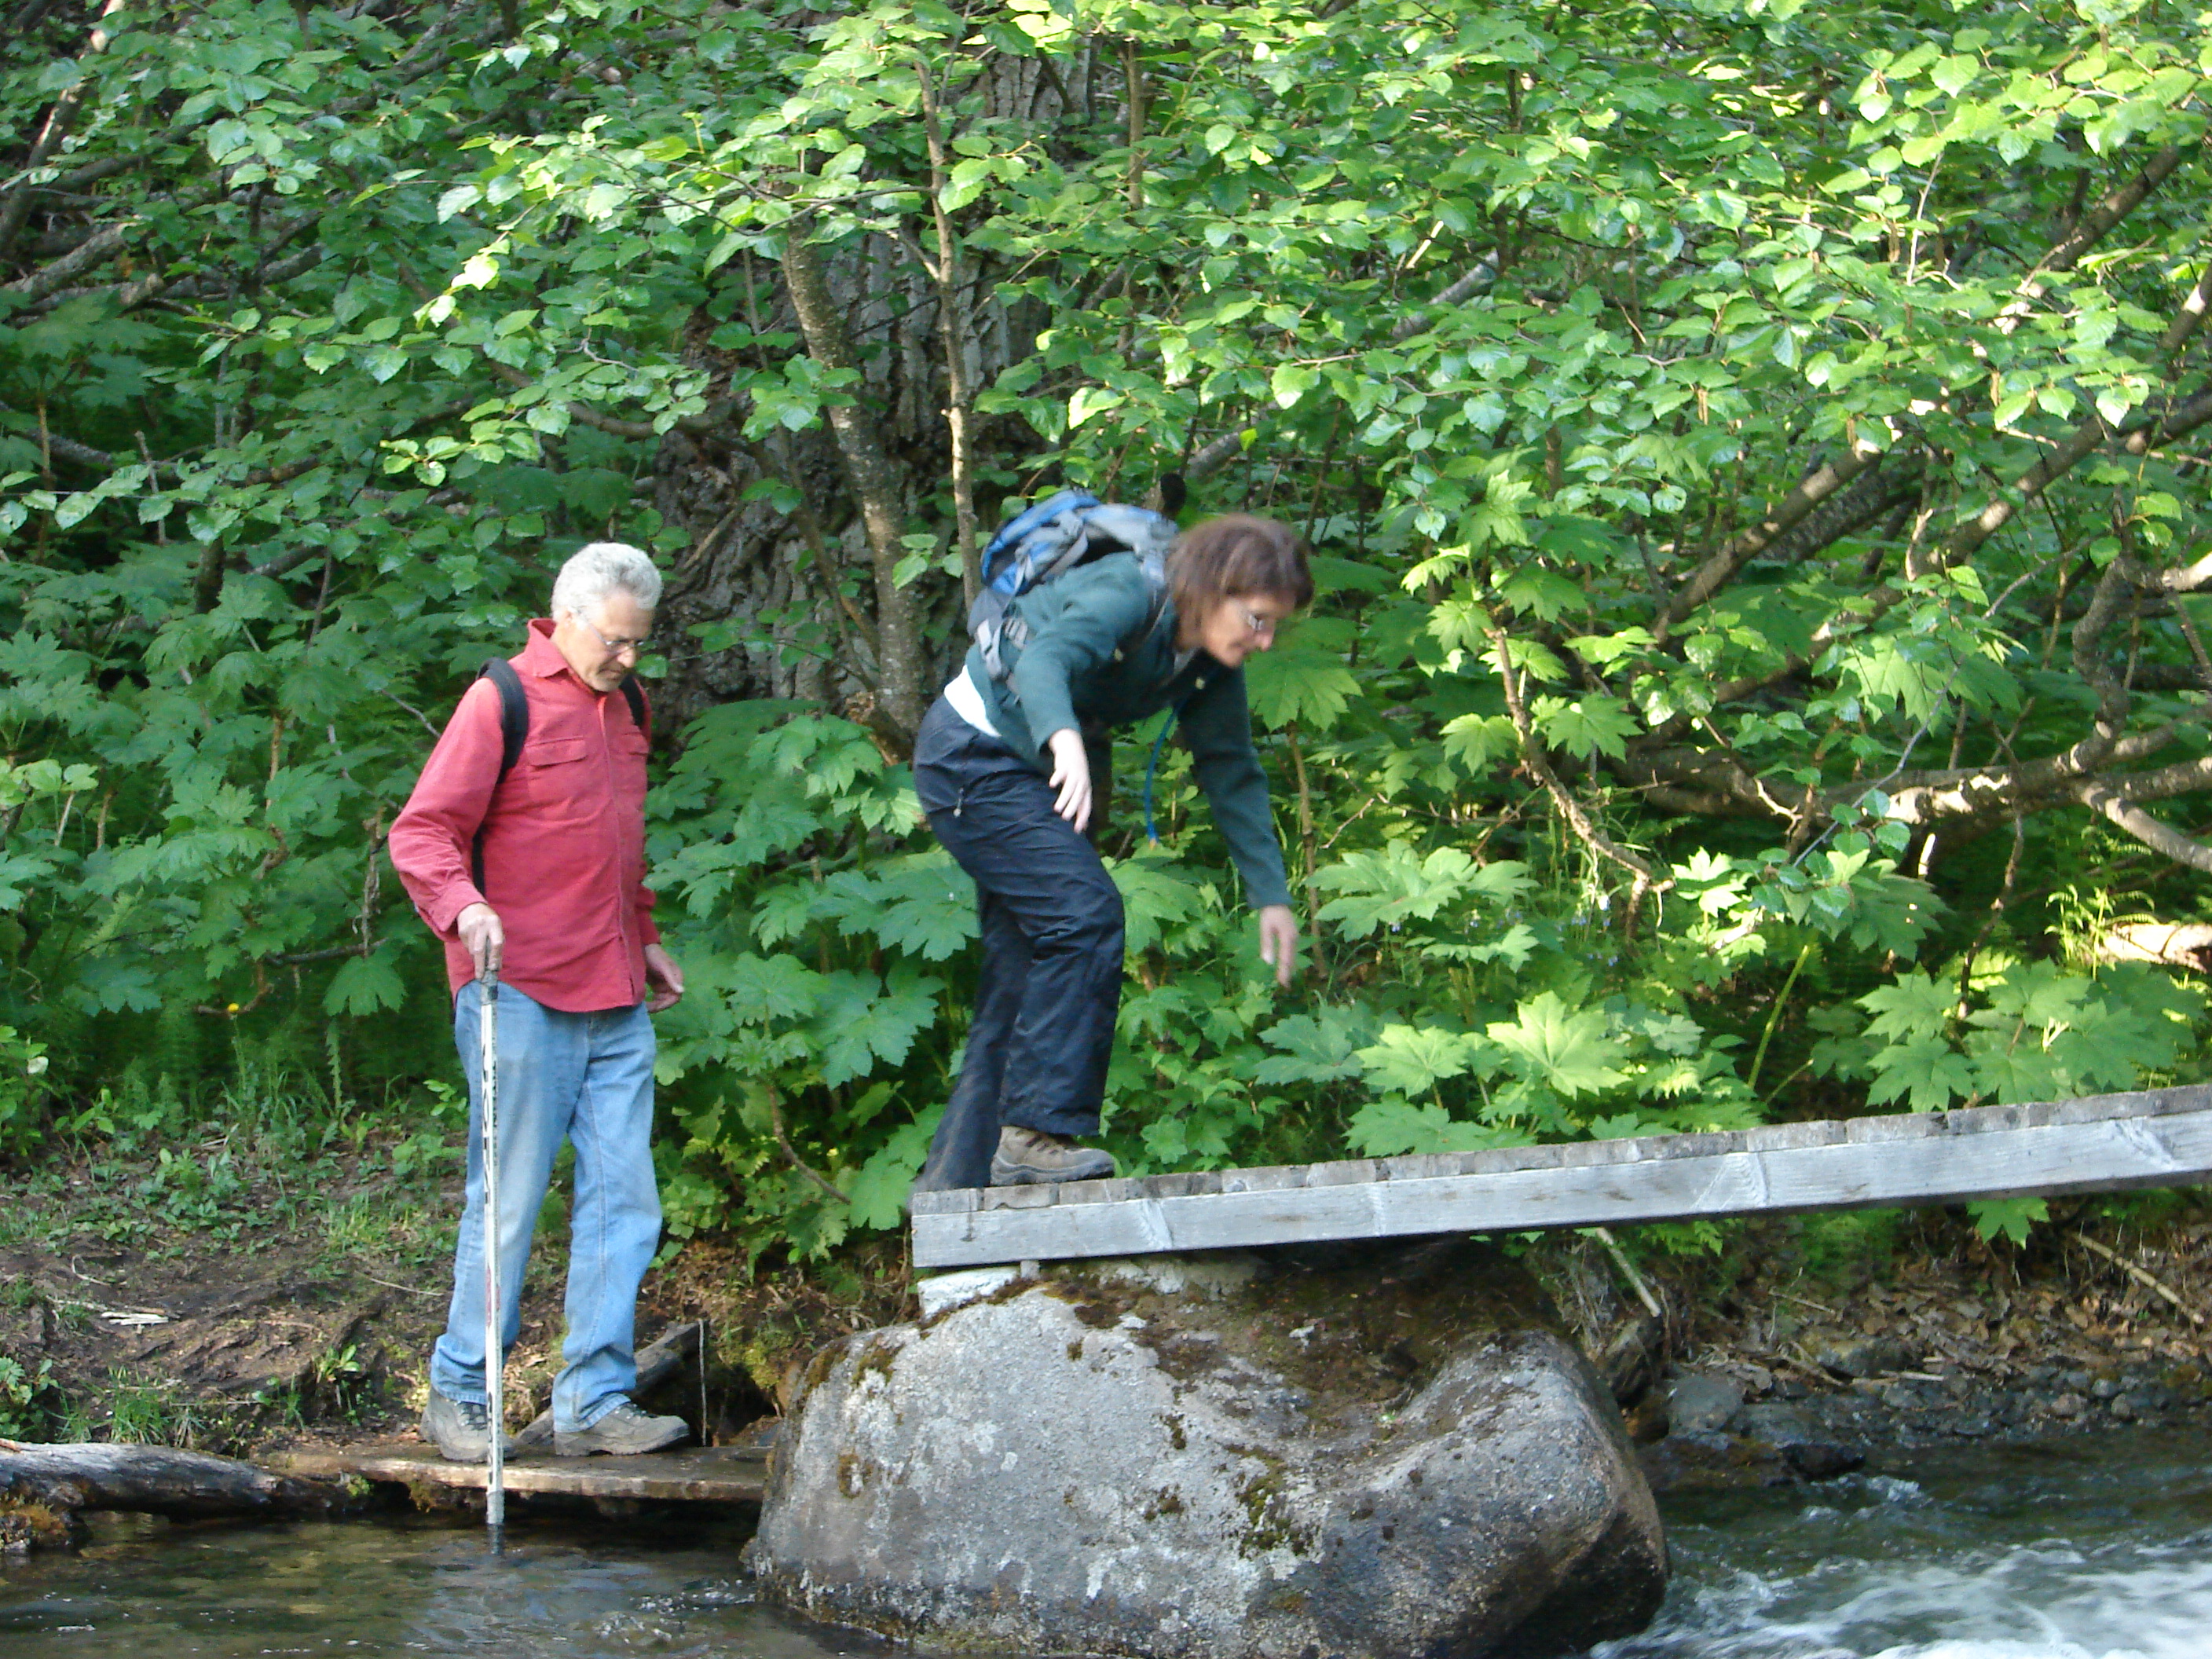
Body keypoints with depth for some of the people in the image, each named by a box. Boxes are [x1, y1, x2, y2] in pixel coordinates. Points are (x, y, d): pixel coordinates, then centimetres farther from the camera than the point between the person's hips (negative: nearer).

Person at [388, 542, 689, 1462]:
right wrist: (462, 906, -26)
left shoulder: (623, 704, 17)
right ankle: (457, 1395, 8)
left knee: (624, 1203, 3)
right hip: (523, 998, -7)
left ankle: (595, 1401, 8)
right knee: (508, 1205, -3)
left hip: (616, 1006, 7)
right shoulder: (502, 701, -6)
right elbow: (420, 833, -10)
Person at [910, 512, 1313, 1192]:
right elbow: (1044, 659, -42)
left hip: (1026, 772, 9)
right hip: (970, 757, -9)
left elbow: (1232, 774, 6)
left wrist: (1271, 895, 2)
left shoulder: (1210, 666, -1)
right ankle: (1038, 1133, -21)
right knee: (1084, 914, -22)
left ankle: (958, 1175, 11)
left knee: (1026, 968, 7)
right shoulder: (1128, 596, -25)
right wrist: (1066, 740, -62)